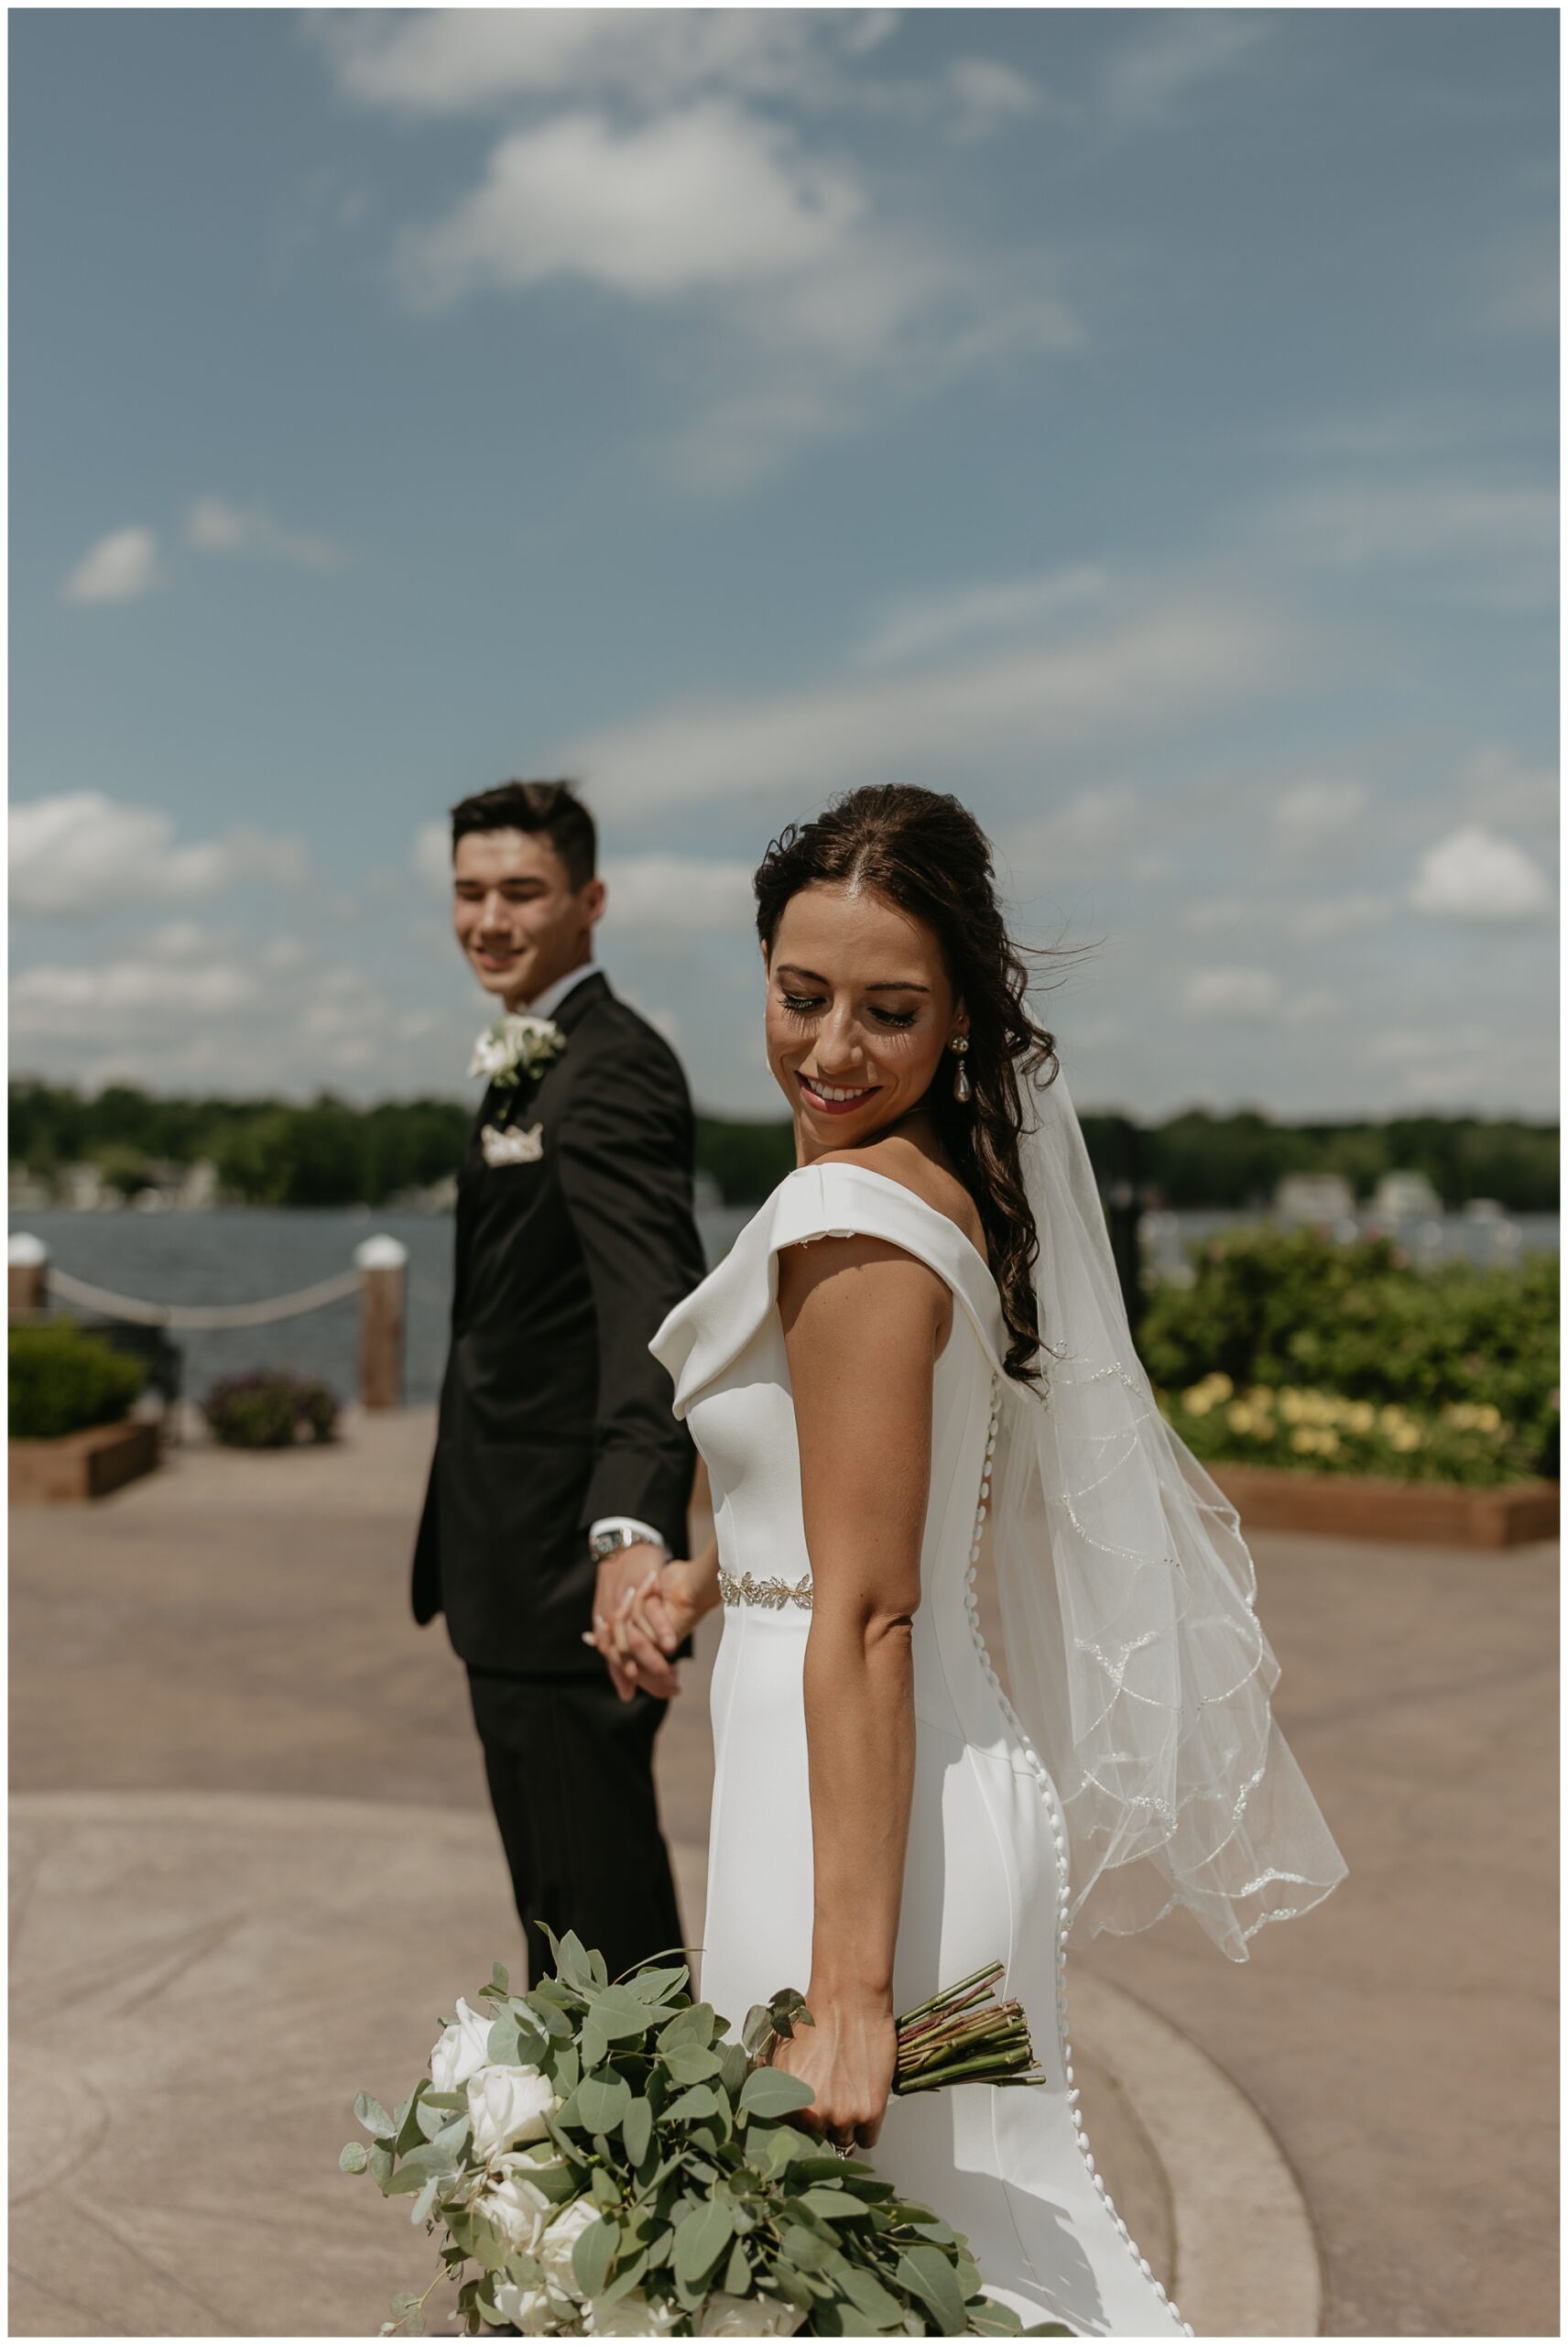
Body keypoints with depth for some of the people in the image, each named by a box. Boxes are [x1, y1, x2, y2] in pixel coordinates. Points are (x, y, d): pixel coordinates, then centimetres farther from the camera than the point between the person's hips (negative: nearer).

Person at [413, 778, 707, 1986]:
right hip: (514, 1566, 10)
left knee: (601, 1897, 0)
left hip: (573, 1560, -10)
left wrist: (634, 1525, -47)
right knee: (551, 1892, 22)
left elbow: (654, 1301, -33)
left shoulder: (614, 1068, -18)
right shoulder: (531, 1066, 15)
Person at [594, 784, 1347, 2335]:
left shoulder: (850, 1216, -20)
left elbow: (867, 1622, -24)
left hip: (853, 1808, -9)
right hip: (958, 1782, 9)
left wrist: (848, 1993, -24)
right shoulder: (960, 1177, 8)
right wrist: (709, 1578, 11)